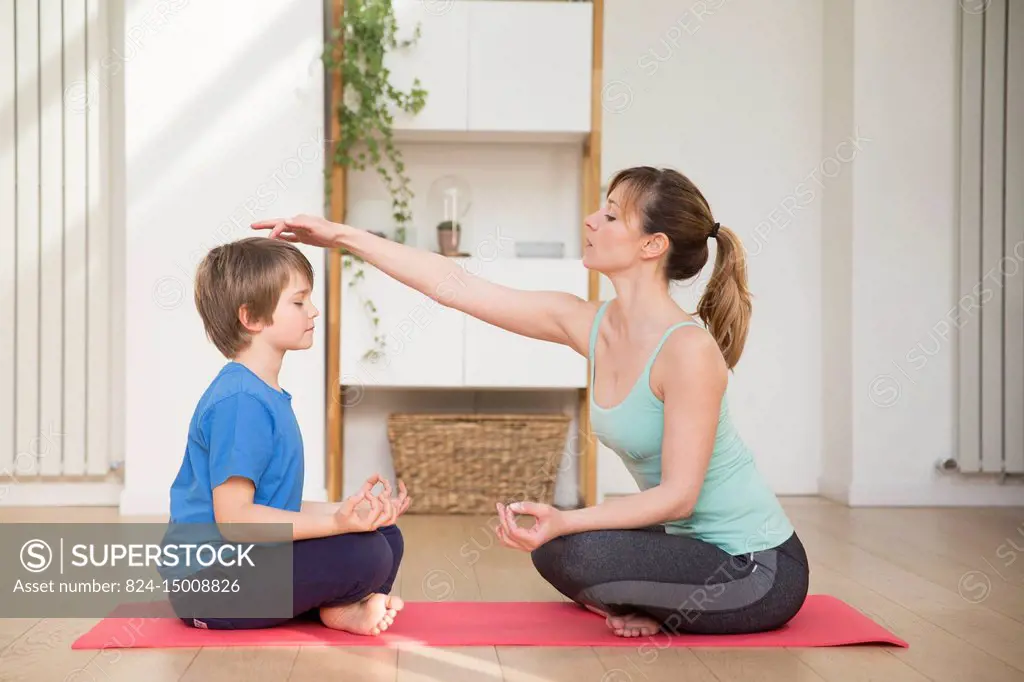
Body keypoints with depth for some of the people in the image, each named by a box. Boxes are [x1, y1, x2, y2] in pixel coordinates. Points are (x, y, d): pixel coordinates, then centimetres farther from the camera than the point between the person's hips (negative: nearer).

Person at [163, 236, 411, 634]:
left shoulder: (266, 396, 13)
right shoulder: (240, 402, -20)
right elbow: (233, 518, -26)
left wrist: (345, 512, 5)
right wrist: (337, 522, -29)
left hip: (243, 563, 10)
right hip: (208, 579, -10)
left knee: (387, 537, 9)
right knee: (364, 554, -23)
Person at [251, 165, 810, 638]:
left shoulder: (690, 350, -25)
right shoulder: (587, 325, -4)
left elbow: (678, 494, -24)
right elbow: (456, 287, -5)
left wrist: (566, 522, -35)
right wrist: (344, 236, -6)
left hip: (761, 570, -8)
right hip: (699, 545, 8)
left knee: (572, 553, -26)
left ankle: (675, 615, 0)